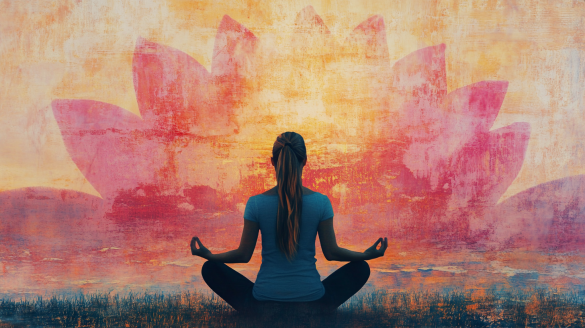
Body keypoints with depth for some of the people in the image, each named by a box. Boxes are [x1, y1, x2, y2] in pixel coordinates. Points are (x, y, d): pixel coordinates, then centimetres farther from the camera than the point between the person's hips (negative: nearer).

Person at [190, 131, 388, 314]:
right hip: (312, 302, 1)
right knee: (361, 268, 23)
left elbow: (243, 255, -1)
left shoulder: (256, 203, -9)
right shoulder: (321, 202, -9)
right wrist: (368, 254, 18)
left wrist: (207, 254, 18)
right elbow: (331, 252, 0)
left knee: (210, 268, 19)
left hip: (263, 303, 0)